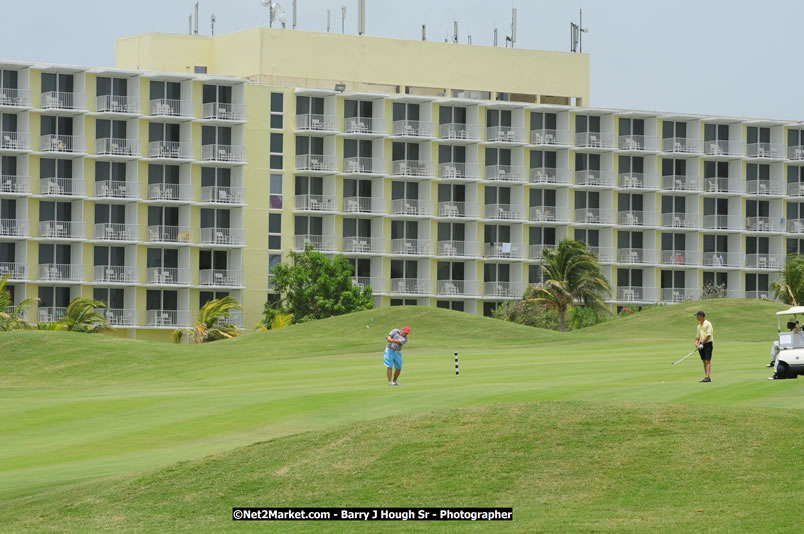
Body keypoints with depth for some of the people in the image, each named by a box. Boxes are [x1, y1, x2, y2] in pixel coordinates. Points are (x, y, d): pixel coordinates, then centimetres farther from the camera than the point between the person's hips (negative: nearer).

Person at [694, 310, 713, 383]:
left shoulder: (707, 324, -10)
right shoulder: (699, 326, 15)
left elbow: (708, 335, -16)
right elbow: (698, 336, 19)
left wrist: (702, 344, -16)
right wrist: (696, 342, -1)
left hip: (707, 344, -8)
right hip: (701, 345, 8)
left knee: (707, 361, -13)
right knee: (704, 361, 7)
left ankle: (707, 377, -21)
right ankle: (707, 378, 9)